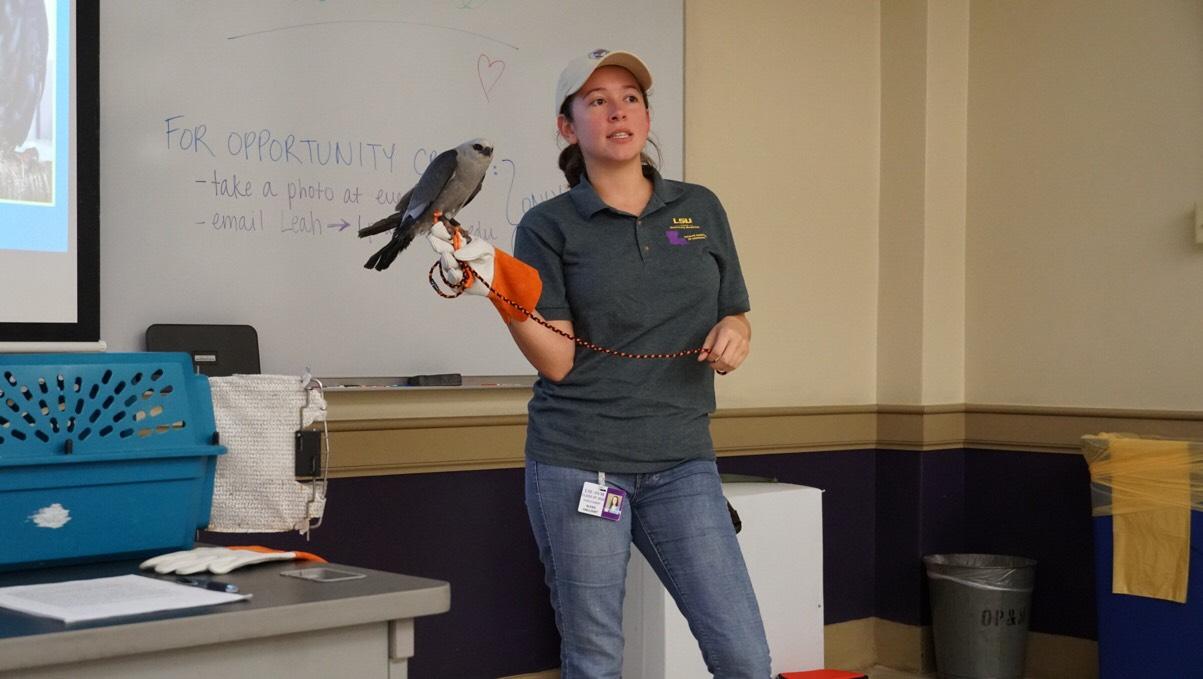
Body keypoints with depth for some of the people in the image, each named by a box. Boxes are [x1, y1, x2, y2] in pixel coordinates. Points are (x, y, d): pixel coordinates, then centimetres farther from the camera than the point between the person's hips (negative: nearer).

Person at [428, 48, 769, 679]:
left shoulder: (701, 209, 10)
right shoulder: (549, 225, 0)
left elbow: (734, 317, 19)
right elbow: (557, 362, -7)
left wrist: (734, 332, -4)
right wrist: (501, 290, -21)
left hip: (682, 465, 3)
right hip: (577, 465, -2)